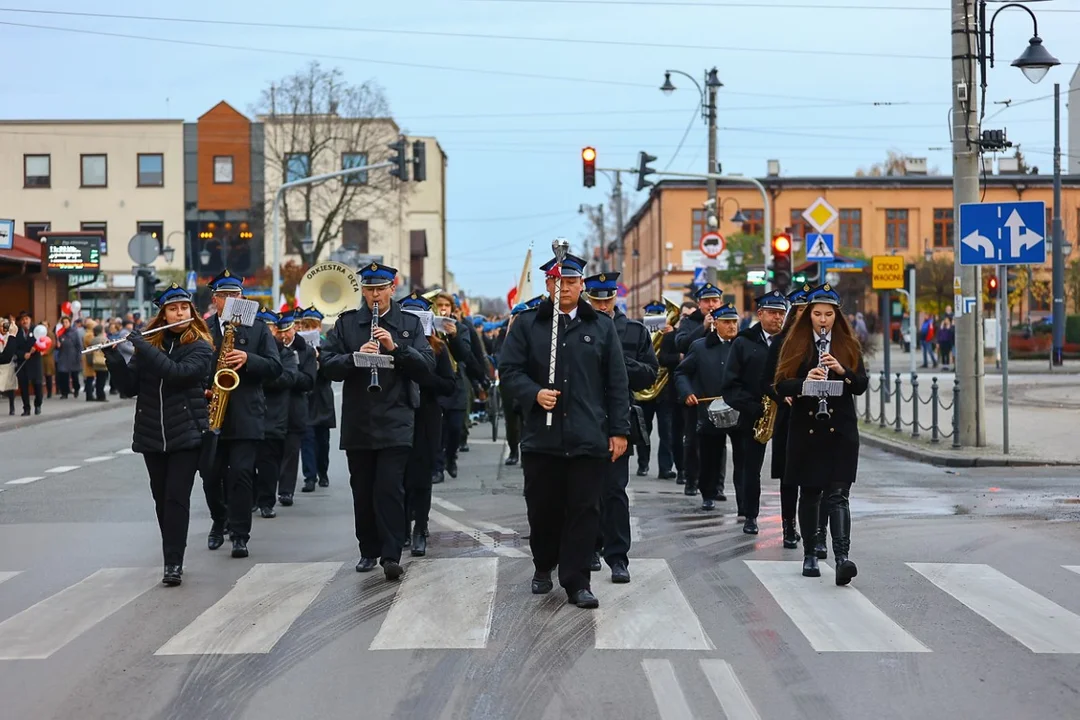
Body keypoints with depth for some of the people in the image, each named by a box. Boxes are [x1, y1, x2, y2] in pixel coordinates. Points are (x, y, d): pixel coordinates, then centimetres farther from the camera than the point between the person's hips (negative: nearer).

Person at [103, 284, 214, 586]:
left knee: (177, 498, -10)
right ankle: (172, 555, 23)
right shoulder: (149, 344, 8)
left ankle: (174, 562, -7)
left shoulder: (200, 347, -3)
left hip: (186, 435, -4)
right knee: (162, 499, 11)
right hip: (152, 436, 4)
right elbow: (129, 386, 4)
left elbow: (178, 373, -22)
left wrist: (142, 347, -19)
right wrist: (113, 356, -10)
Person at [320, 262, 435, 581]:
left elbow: (426, 366, -4)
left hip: (395, 423, -2)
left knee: (390, 488, -10)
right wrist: (355, 356, -17)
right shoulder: (346, 323, 8)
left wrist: (396, 347, -18)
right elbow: (328, 364, 0)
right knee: (362, 490, 9)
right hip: (357, 422, 2)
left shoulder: (410, 324, 5)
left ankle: (392, 555, -7)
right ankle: (369, 551, 21)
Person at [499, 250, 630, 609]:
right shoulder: (527, 324, 6)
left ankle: (577, 581, 9)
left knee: (584, 510, 1)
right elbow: (509, 370, 3)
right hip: (541, 436, 0)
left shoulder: (602, 326, 8)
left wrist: (619, 430, 3)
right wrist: (534, 394, -15)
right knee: (542, 508, 9)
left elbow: (617, 382, 7)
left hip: (589, 439, 0)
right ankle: (543, 567, 31)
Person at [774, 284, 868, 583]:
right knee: (809, 493, 8)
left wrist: (842, 371, -17)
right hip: (805, 430, 1)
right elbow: (781, 385, -3)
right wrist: (805, 381, -21)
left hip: (841, 430, -1)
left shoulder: (849, 346, 7)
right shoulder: (795, 345, 5)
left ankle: (842, 556, -19)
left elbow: (862, 385, 1)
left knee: (838, 494, -10)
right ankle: (809, 555, 21)